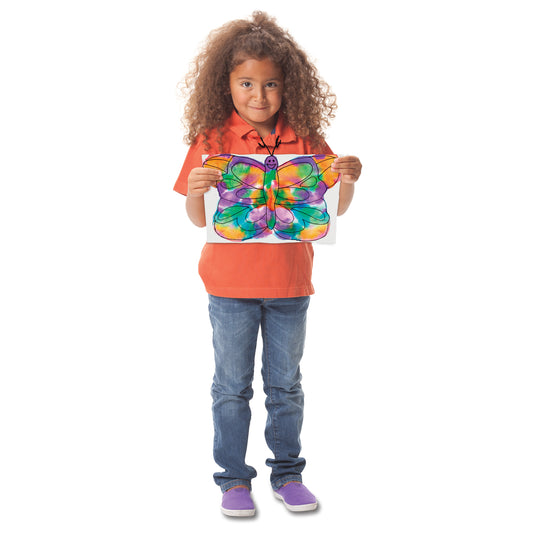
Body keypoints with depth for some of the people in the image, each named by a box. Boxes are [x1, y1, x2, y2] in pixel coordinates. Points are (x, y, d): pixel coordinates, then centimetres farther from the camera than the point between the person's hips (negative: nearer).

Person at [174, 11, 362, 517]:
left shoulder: (305, 140, -2)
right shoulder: (212, 140, -6)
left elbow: (335, 208, 3)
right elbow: (198, 219, -4)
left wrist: (348, 180, -17)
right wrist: (196, 189, -24)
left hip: (289, 284, 2)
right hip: (231, 284, -1)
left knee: (286, 384, 14)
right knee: (232, 385, 10)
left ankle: (287, 472, 29)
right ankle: (233, 479, 23)